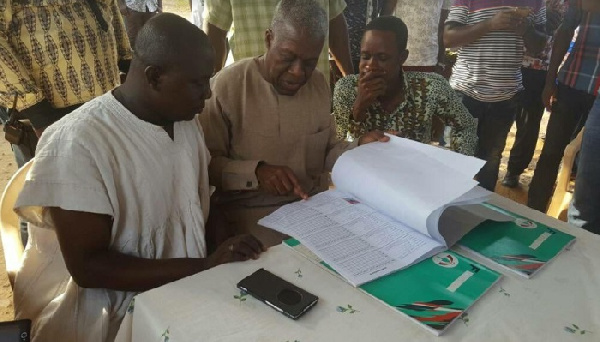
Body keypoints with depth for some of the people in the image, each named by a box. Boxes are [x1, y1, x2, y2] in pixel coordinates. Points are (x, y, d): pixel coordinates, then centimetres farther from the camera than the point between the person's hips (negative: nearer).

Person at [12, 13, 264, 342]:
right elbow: (88, 267, -20)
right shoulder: (77, 143, -21)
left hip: (187, 286, 6)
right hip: (110, 305, -6)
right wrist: (205, 265, -25)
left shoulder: (185, 120, 1)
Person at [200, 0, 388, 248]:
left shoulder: (318, 84, 4)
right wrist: (256, 171, -25)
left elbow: (325, 153, 10)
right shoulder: (228, 84, -13)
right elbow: (205, 163, -10)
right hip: (252, 212, -4)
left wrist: (358, 147, -10)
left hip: (315, 205, 5)